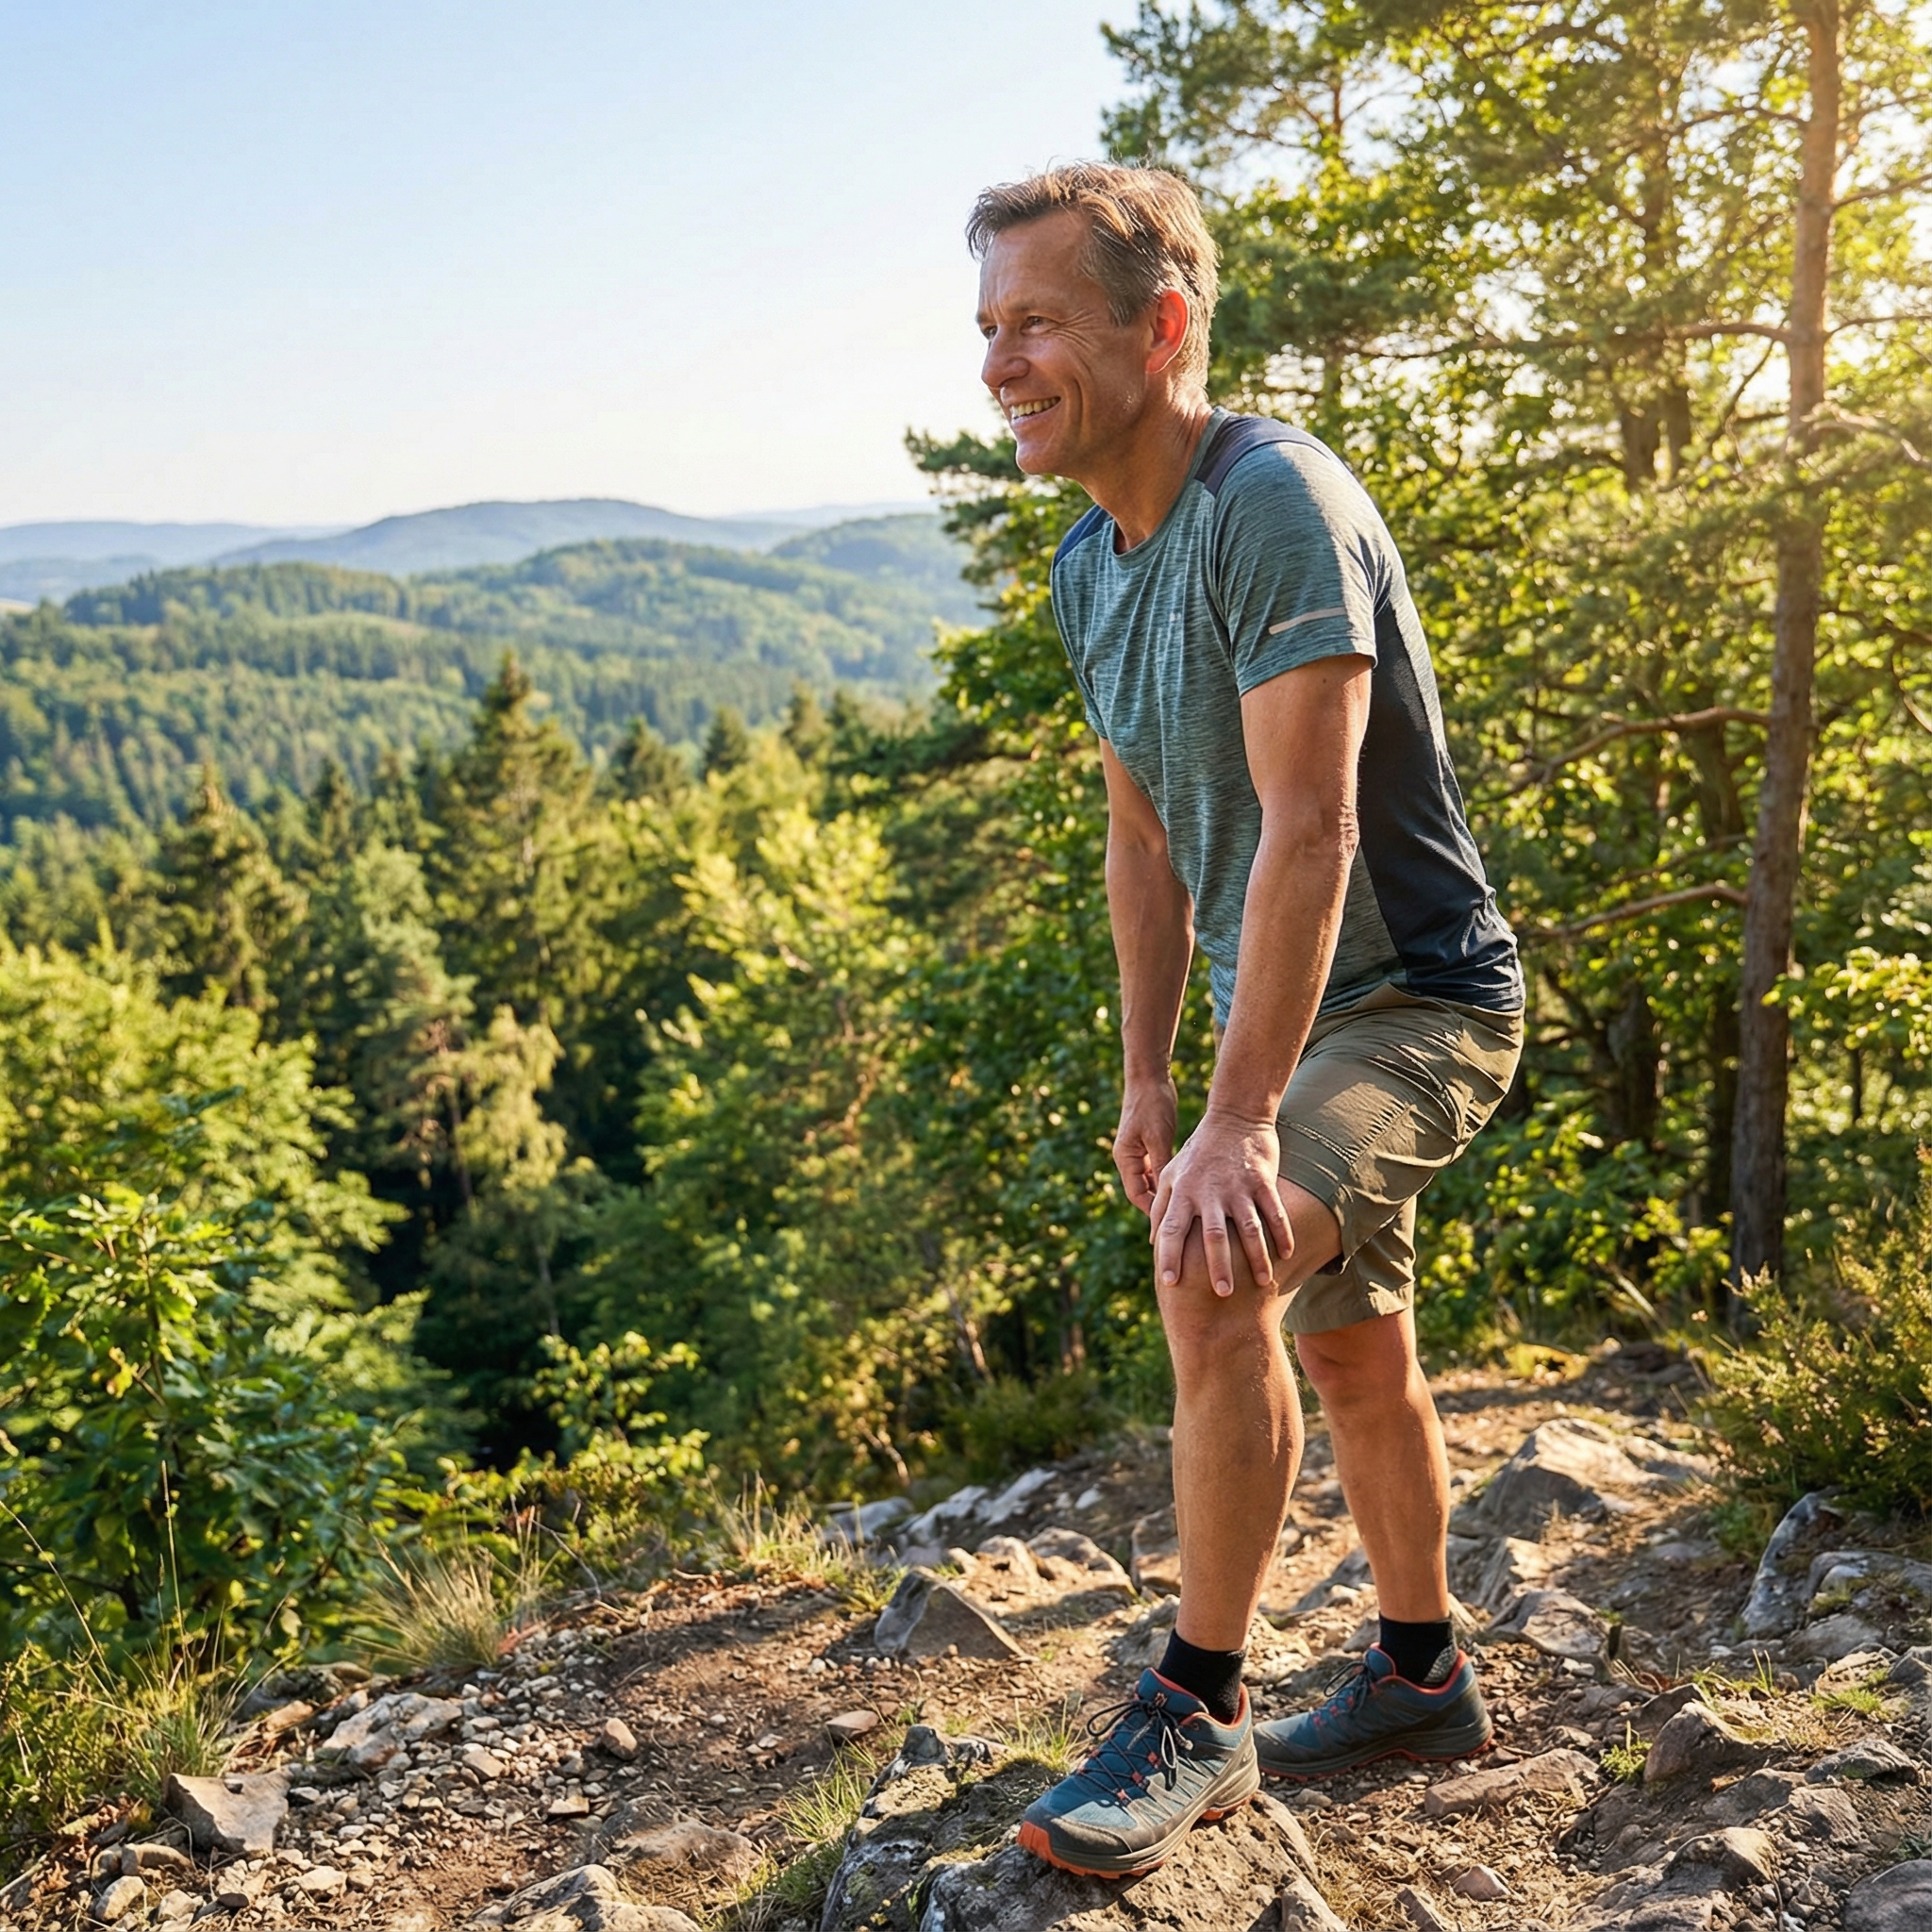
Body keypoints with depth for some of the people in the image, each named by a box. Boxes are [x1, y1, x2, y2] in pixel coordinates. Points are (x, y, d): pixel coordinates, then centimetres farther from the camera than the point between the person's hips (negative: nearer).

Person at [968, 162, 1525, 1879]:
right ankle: (1421, 1680, 36)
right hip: (1289, 1009, 9)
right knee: (1349, 1351, 17)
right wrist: (1146, 1079, 10)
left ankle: (1195, 1716, -11)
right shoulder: (1092, 568, 5)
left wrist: (1240, 1121, -33)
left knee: (1219, 1273, -28)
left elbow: (1311, 826, -30)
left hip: (1415, 998, -9)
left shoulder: (1275, 503, -23)